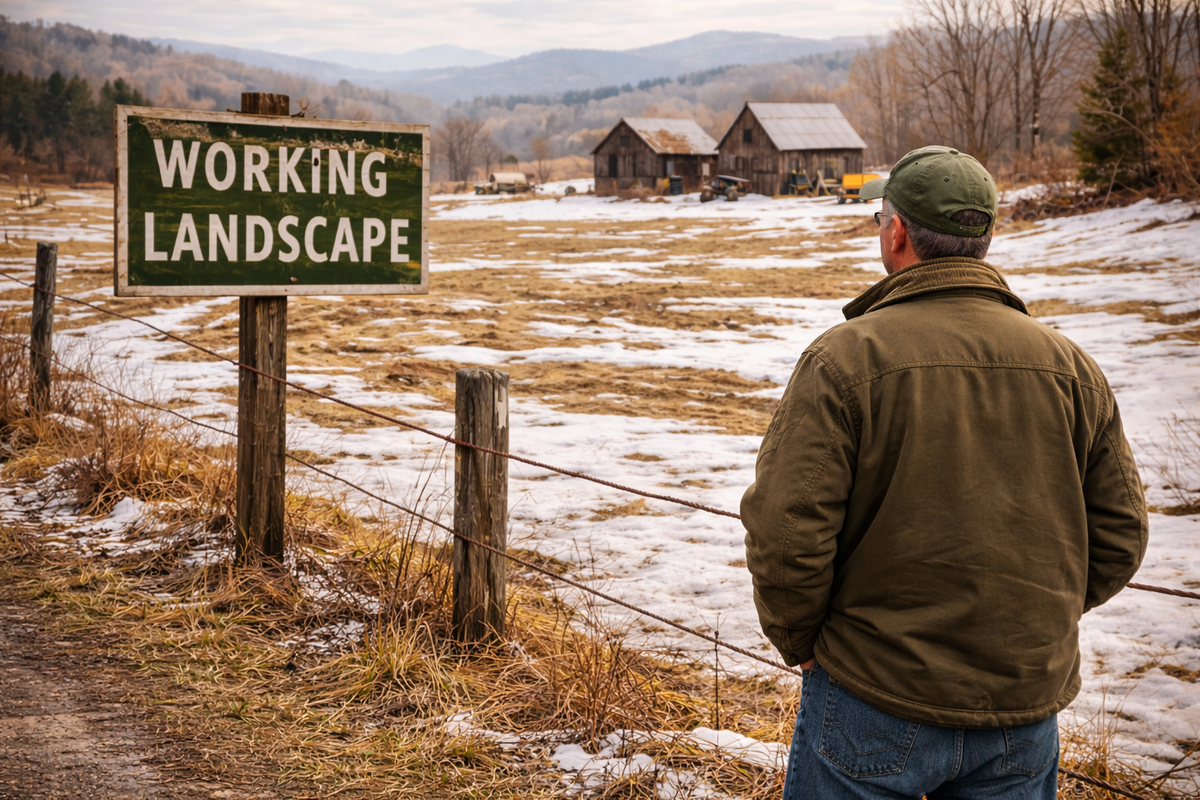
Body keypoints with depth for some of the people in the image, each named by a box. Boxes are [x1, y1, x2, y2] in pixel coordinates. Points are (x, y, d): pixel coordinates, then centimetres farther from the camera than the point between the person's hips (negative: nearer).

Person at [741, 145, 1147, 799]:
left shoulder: (845, 358, -14)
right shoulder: (1070, 365, 1)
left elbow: (784, 530, -18)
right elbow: (1119, 535, 5)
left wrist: (799, 641, -1)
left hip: (877, 703, -4)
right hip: (1027, 709, 4)